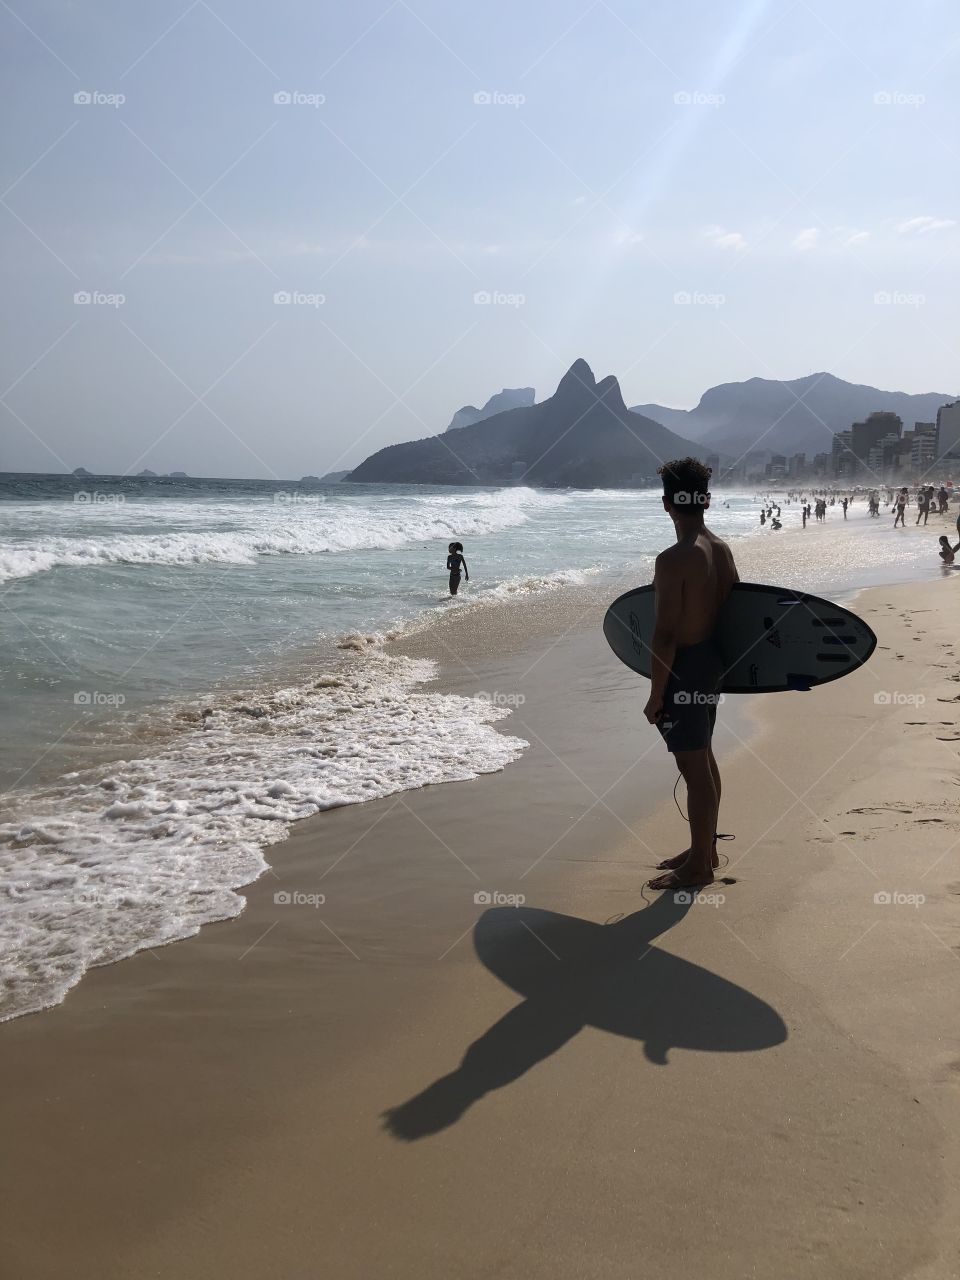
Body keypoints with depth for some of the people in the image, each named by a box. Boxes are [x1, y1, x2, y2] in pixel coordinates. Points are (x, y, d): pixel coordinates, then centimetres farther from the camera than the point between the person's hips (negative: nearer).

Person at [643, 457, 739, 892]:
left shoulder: (673, 559, -22)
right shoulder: (722, 549, 4)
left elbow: (665, 635, -22)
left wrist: (656, 694, -15)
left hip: (685, 669, -9)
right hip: (713, 662, 9)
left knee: (694, 767, 1)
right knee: (704, 759, 20)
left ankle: (698, 866, 12)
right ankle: (705, 848, 33)